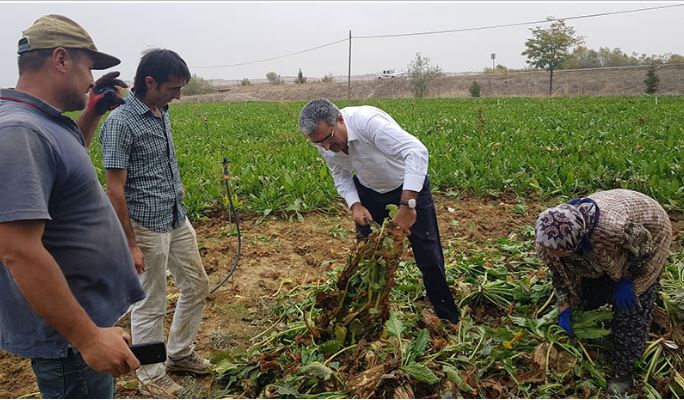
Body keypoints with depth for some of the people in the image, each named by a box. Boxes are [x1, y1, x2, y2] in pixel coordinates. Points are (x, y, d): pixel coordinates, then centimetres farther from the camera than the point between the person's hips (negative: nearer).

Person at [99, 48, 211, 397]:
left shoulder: (161, 113, 7)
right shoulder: (120, 123, -18)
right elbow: (115, 190, -18)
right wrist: (130, 245, -17)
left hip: (177, 219, 9)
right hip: (148, 227, -8)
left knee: (196, 285, 18)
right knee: (150, 305, 6)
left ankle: (179, 354, 37)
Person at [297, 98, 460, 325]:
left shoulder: (367, 121, -38)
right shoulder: (323, 141, -16)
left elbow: (417, 152, -46)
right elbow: (340, 175, 2)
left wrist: (407, 205, -50)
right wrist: (355, 205, -16)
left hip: (409, 185, -5)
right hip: (369, 189, 5)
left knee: (428, 254, 0)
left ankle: (449, 319, 19)